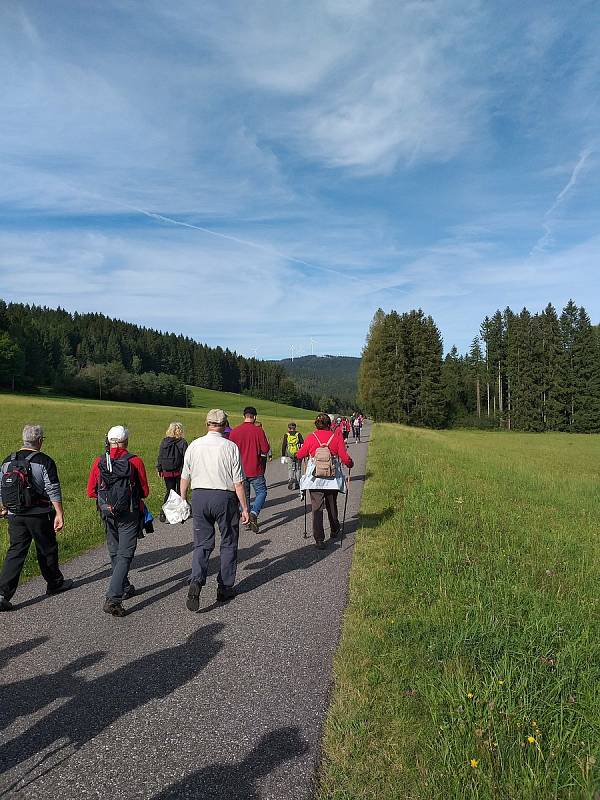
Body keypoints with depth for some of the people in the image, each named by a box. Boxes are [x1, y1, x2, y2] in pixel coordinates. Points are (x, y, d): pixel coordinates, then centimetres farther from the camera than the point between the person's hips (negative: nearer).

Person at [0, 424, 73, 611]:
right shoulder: (44, 462, -13)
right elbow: (53, 491, -16)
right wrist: (59, 514, -13)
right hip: (39, 515, -5)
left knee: (15, 552, 8)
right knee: (47, 550, 12)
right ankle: (55, 583, 29)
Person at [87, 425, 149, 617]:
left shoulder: (99, 462, -3)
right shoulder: (135, 461, -11)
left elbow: (91, 492, 2)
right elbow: (145, 492, -3)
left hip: (107, 513, 4)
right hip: (129, 515, -4)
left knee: (114, 552, 21)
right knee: (125, 555, 0)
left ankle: (125, 588, 35)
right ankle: (112, 599, -10)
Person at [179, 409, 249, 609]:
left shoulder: (194, 446, 0)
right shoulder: (230, 447, -10)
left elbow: (185, 477, 6)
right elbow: (238, 482, -10)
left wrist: (183, 500, 19)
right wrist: (244, 508, -2)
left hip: (199, 496, 3)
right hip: (224, 497, -3)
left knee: (202, 543, 12)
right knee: (228, 543, 13)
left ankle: (196, 581, -9)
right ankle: (225, 588, 21)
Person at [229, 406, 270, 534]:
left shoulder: (235, 431, -3)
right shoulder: (258, 430, -10)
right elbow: (266, 449, -10)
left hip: (240, 469, 3)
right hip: (255, 470, -3)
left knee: (244, 494, 14)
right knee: (261, 492, 10)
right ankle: (254, 513, -10)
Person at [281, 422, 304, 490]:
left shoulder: (286, 435, 2)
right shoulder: (298, 434, 3)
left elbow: (283, 445, 1)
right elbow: (302, 444, -1)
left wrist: (283, 455, 6)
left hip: (289, 455, -1)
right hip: (298, 455, 1)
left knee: (290, 469, 6)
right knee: (298, 469, 11)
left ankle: (290, 479, -18)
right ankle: (297, 484, 13)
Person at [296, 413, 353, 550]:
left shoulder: (311, 437, -5)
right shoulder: (336, 438, -4)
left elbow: (300, 455, 3)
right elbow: (345, 459, -7)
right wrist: (350, 465, 15)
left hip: (315, 479, -1)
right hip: (332, 479, 2)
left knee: (317, 507, 1)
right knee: (332, 505, 21)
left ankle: (319, 539, -4)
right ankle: (335, 530, 40)